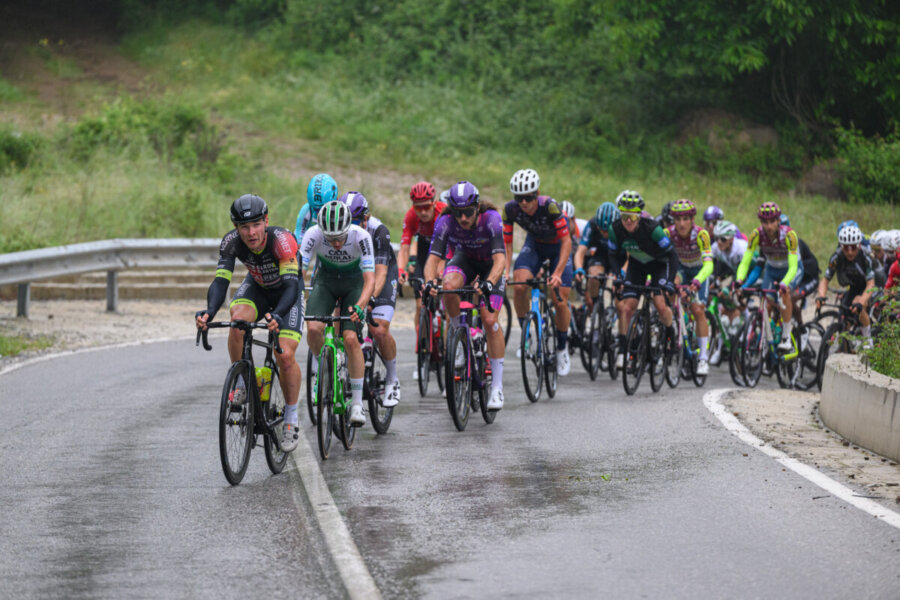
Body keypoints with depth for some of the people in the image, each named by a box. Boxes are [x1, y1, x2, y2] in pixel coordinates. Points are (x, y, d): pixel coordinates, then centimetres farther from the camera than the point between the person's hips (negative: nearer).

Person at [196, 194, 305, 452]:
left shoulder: (281, 239, -36)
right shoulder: (231, 242, -27)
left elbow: (291, 284, -44)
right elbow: (220, 281, -33)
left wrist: (277, 315, -62)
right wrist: (210, 311, -53)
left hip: (287, 291, -3)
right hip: (257, 287, 3)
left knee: (285, 355, -17)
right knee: (238, 320, -31)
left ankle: (291, 419, 3)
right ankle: (241, 383, -10)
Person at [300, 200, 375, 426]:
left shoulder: (360, 236, -31)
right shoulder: (313, 234, -28)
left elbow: (370, 280, -34)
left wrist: (359, 306, -52)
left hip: (354, 283, -2)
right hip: (326, 280, 2)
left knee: (351, 338, -18)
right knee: (314, 328, -24)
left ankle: (357, 403, -9)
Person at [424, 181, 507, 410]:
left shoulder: (491, 219, -34)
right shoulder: (445, 221, -28)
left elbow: (500, 259, -41)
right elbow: (433, 258, -32)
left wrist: (489, 283, -60)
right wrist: (430, 281, -53)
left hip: (490, 265, -2)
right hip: (464, 259, 2)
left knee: (490, 320, -17)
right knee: (450, 286, -33)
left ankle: (497, 385, -11)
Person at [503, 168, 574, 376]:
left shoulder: (549, 206, -35)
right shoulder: (510, 209, -25)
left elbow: (567, 240, -31)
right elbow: (506, 243, -15)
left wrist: (558, 273, -39)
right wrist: (505, 272, -28)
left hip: (558, 246, -2)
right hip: (534, 244, 3)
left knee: (560, 302, -8)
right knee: (519, 286, -25)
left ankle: (562, 348, 16)